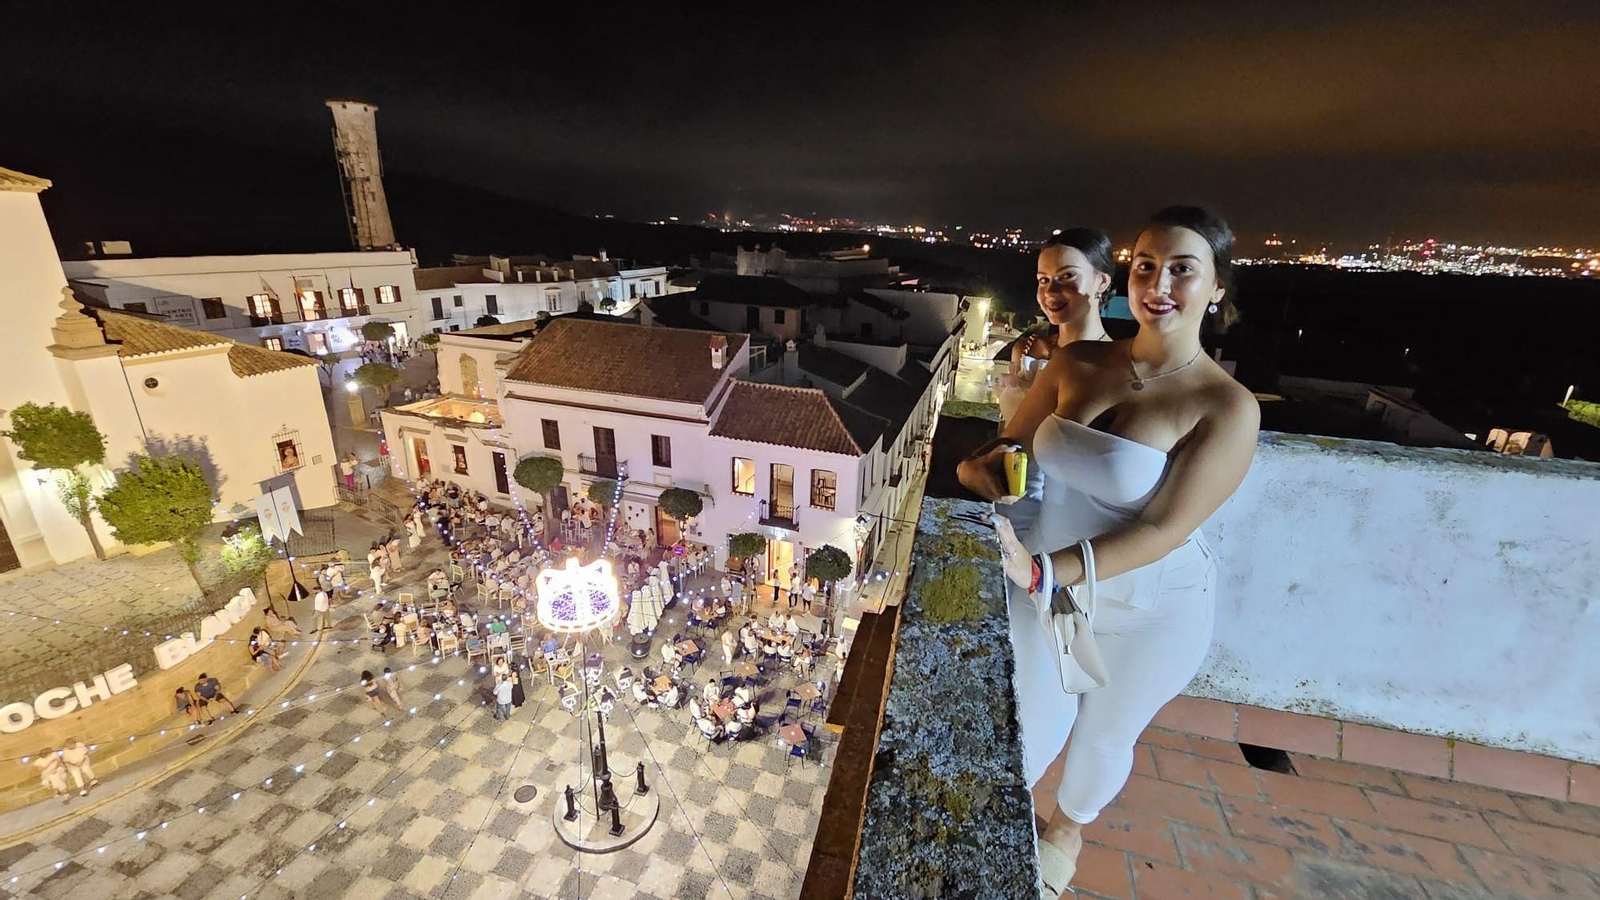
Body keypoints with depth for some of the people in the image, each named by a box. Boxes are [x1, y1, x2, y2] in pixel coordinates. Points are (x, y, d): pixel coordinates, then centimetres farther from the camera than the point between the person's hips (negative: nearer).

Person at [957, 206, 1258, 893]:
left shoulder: (1227, 408, -19)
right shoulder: (1076, 362, -8)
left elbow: (1162, 530, -24)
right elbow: (1013, 443, 1)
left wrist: (1043, 572, -34)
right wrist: (981, 465, -22)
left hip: (1149, 611, -2)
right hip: (1046, 586, 2)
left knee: (1105, 735, 24)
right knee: (1037, 722, 20)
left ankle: (1069, 827, 58)